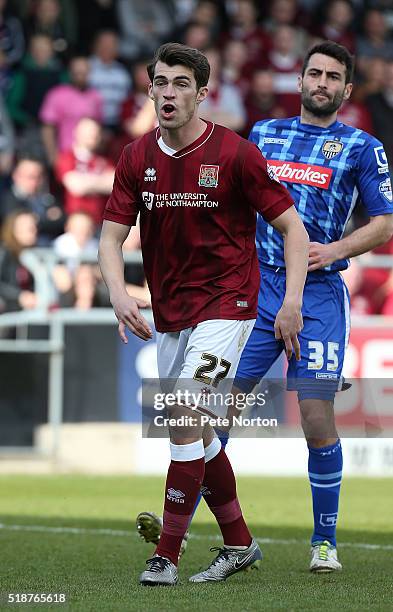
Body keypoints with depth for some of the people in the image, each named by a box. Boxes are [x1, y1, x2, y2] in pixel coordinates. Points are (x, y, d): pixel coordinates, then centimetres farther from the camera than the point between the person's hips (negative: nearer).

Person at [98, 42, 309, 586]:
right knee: (194, 432, 12)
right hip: (169, 312, 6)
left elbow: (292, 225, -8)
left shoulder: (234, 154, -13)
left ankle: (167, 556, -14)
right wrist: (119, 295, -18)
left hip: (225, 304, -6)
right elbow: (112, 236, 2)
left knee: (187, 419, -18)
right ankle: (239, 544, 29)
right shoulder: (137, 158, 1)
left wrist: (292, 304, -18)